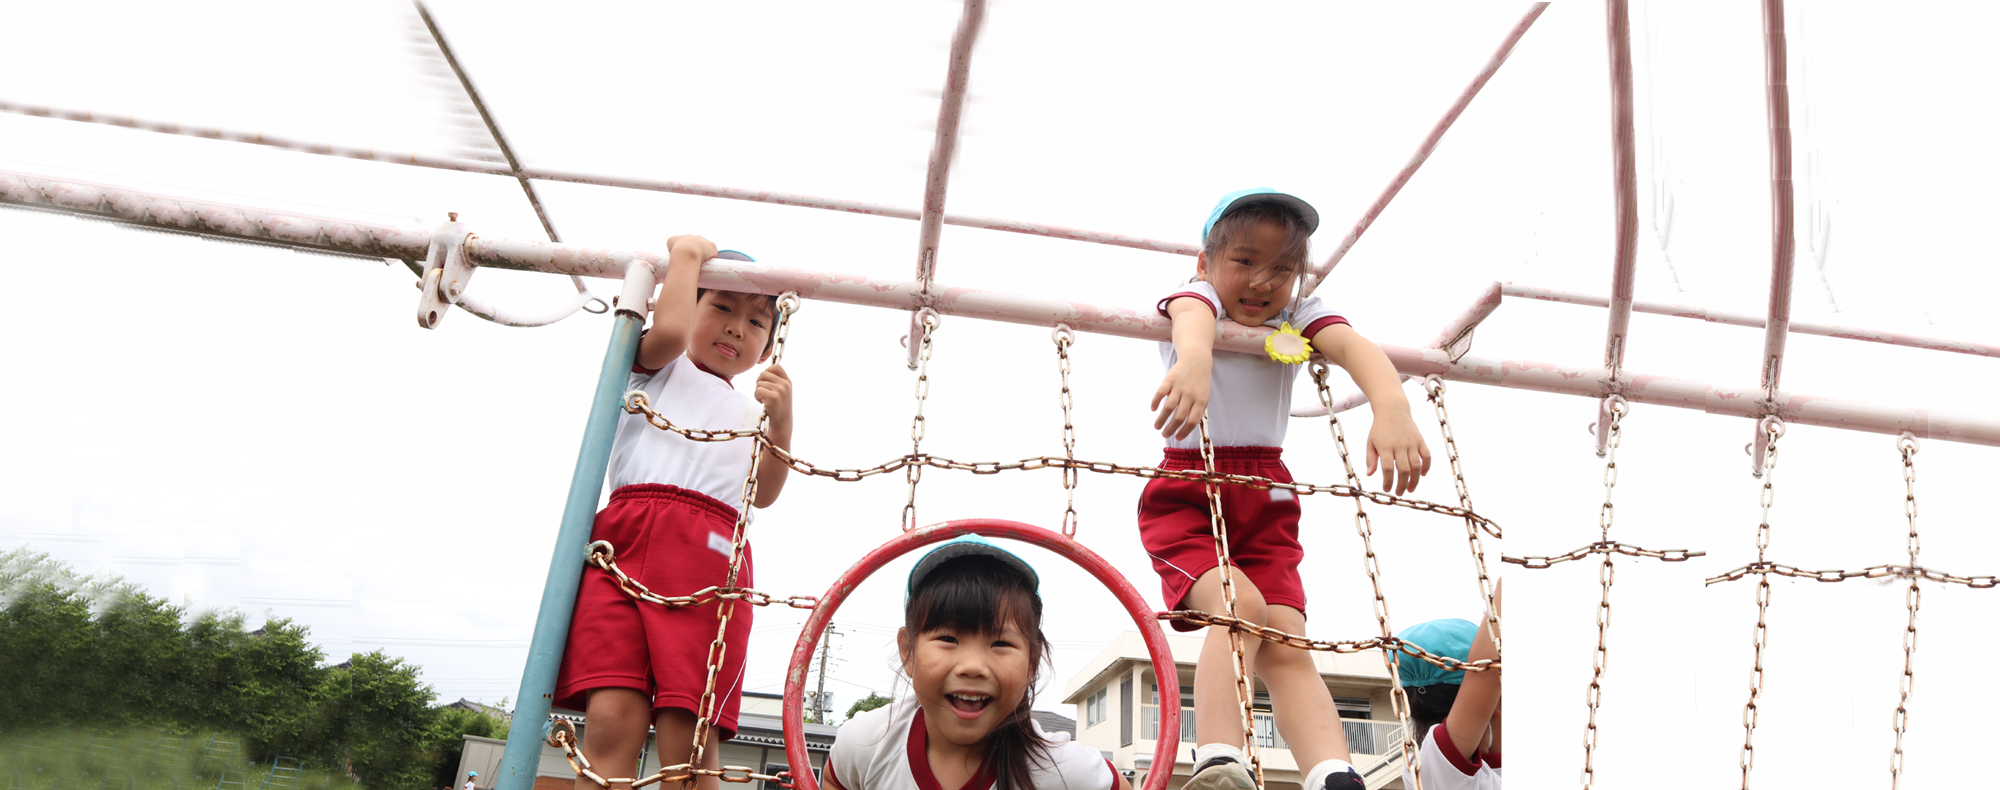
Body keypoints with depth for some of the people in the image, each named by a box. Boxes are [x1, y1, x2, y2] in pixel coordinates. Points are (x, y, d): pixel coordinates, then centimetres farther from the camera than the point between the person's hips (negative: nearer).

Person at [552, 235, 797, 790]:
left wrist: (780, 421, 3)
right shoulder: (660, 368, 25)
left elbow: (764, 494, 17)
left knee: (688, 741, -12)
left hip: (709, 554, 2)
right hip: (625, 536, -1)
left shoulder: (750, 410, 33)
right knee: (612, 721, -17)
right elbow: (667, 331, 0)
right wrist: (688, 252, 13)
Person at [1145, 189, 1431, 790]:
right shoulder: (1197, 293, -6)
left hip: (1266, 501, 4)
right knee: (1240, 606, -27)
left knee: (1286, 645, -11)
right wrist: (1192, 359, -59)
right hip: (1184, 494, -3)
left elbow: (1353, 346, -20)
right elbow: (1193, 315, -33)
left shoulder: (1300, 317, 3)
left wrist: (1392, 406, -43)